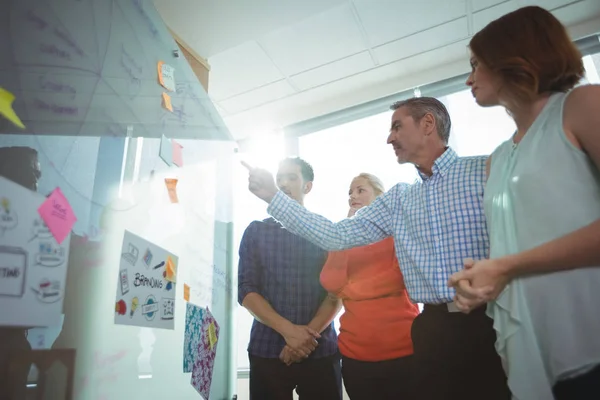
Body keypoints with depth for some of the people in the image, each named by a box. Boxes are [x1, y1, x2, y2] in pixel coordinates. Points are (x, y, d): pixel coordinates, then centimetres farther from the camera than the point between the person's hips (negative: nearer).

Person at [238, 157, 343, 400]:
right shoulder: (255, 231, 5)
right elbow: (246, 291, -2)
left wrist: (309, 333, -13)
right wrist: (288, 330, -13)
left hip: (321, 350, 0)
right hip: (266, 350, 1)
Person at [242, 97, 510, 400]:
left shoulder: (487, 170, -2)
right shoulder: (398, 199, 11)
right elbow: (335, 236, 6)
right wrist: (273, 195, 6)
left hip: (491, 323, -4)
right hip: (434, 329, 4)